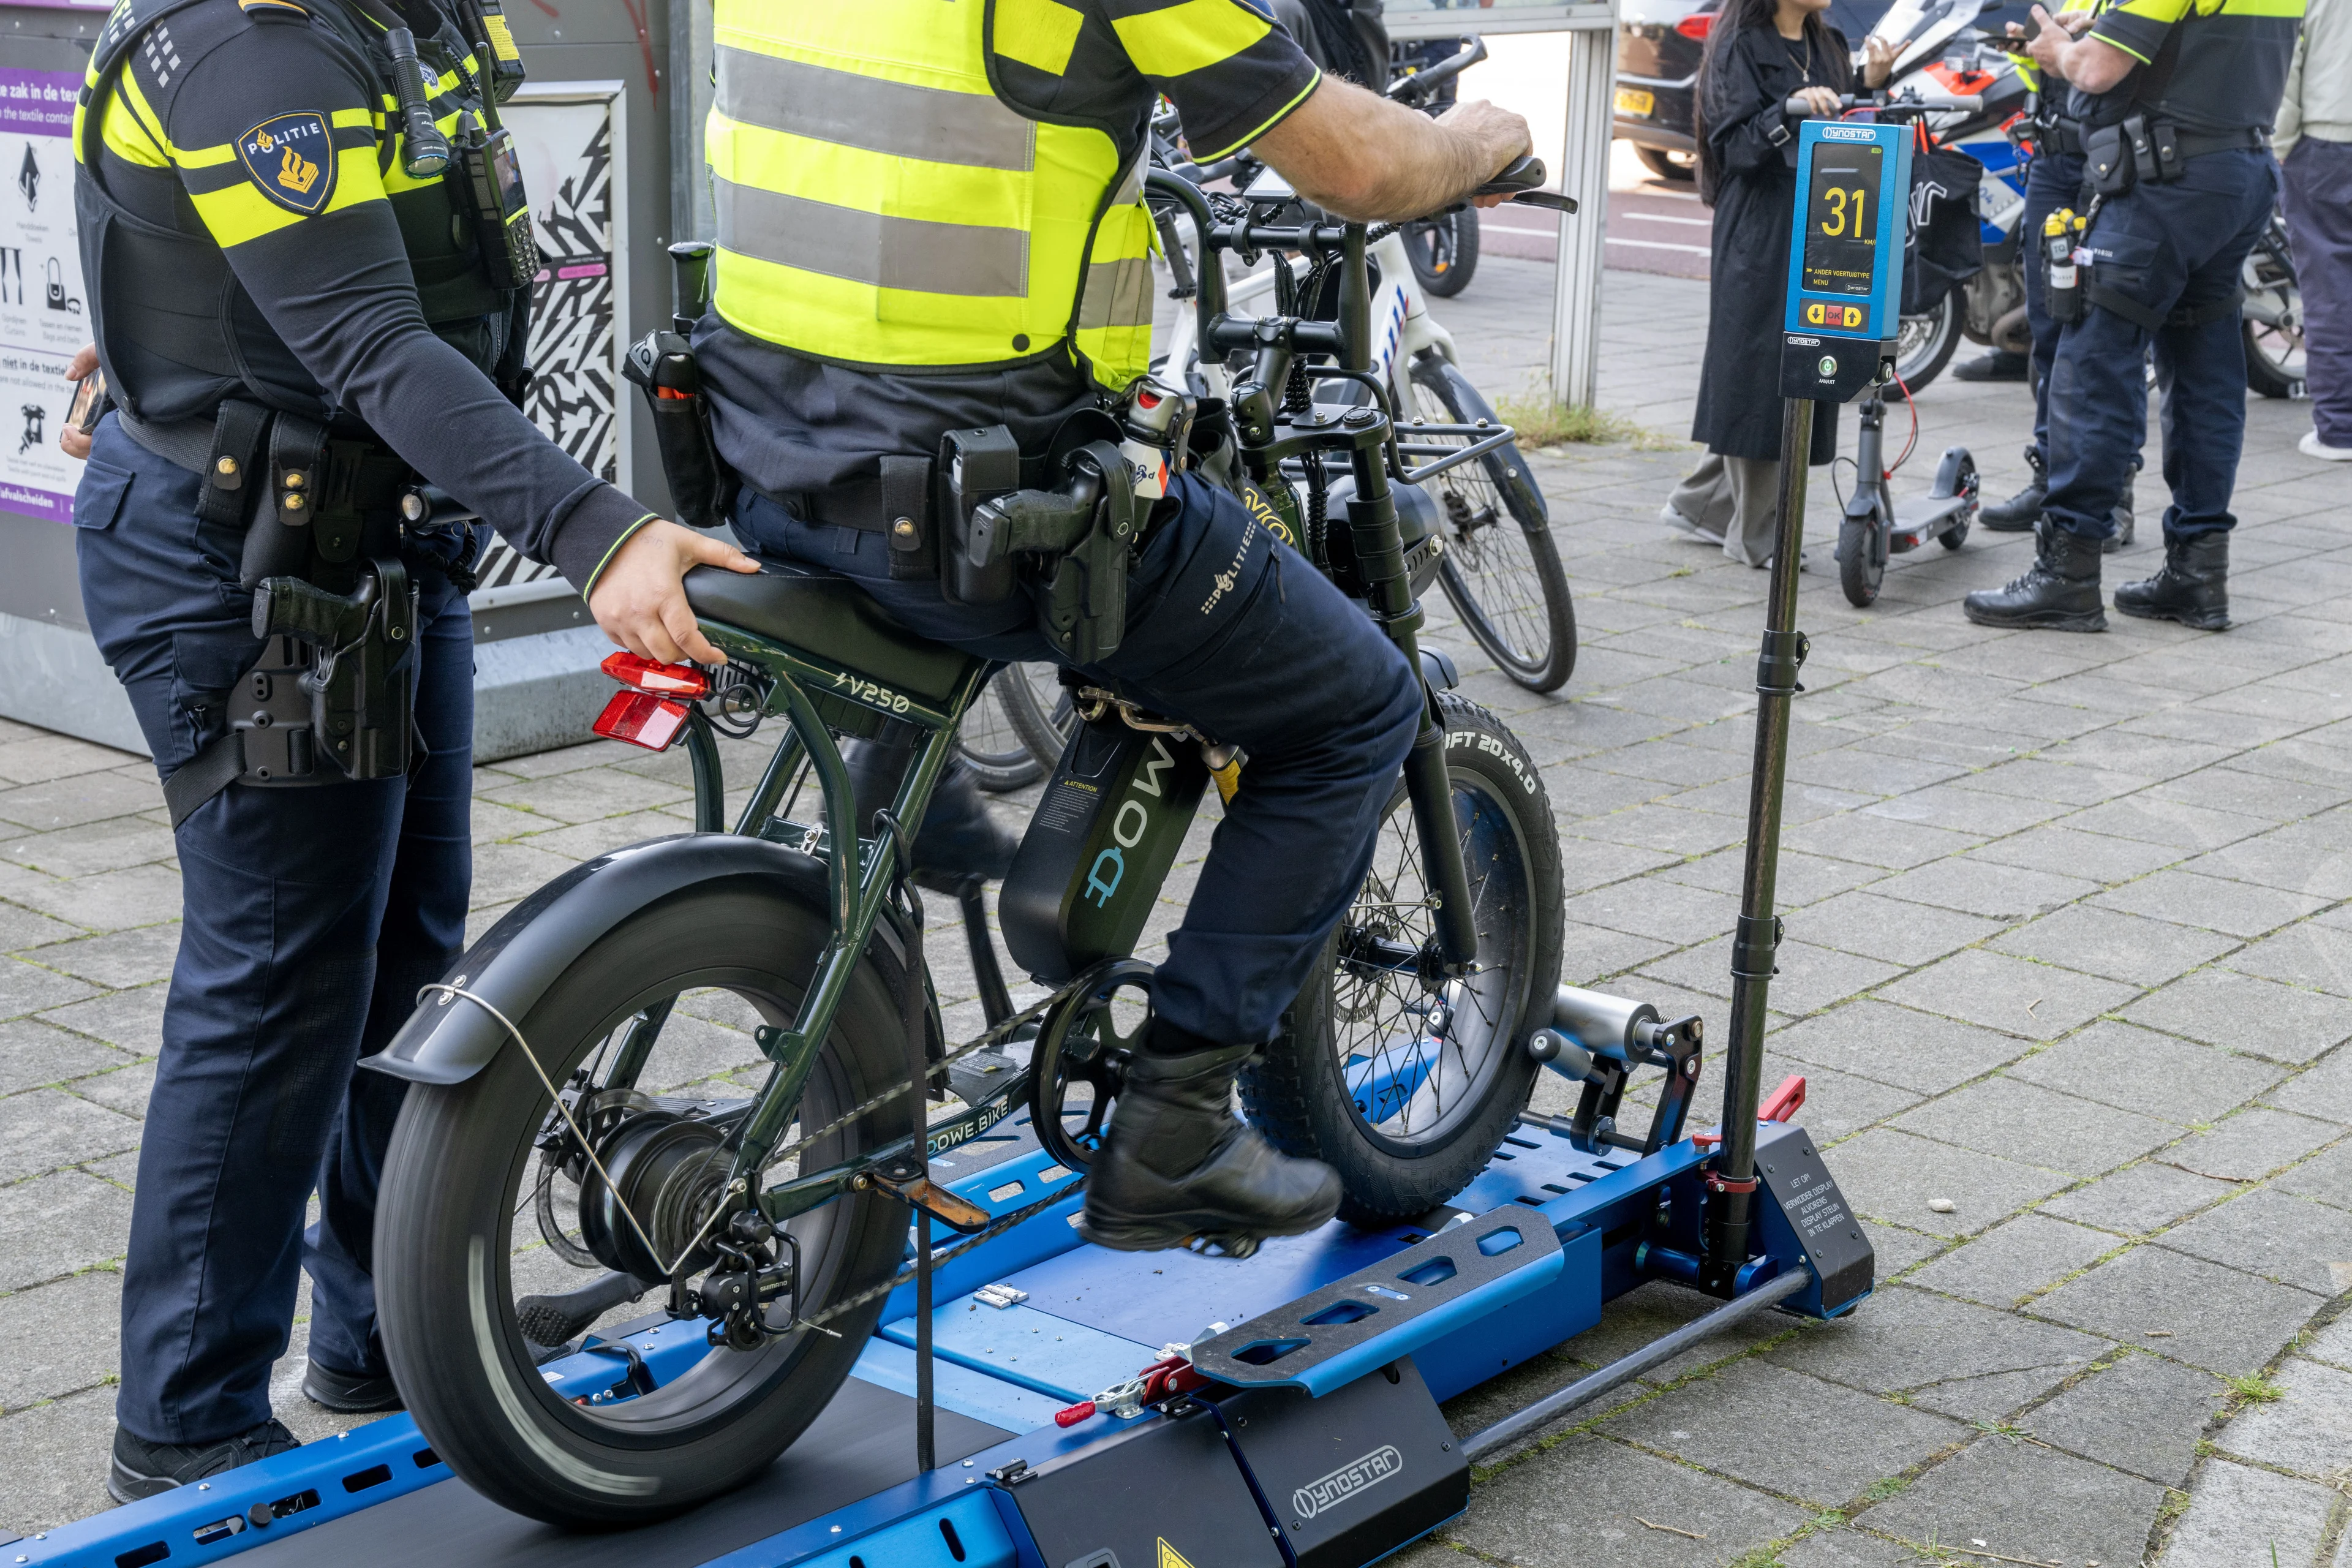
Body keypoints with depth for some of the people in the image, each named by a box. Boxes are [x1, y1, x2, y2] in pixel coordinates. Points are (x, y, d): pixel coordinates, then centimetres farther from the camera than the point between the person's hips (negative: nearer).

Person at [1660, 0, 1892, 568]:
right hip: (1758, 241, -7)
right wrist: (1789, 111, -28)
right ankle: (1757, 534, 5)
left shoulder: (1828, 46, 15)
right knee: (1757, 378, -4)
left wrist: (1870, 84, 3)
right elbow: (1736, 149, -13)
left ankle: (1700, 505, 20)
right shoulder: (1742, 47, -5)